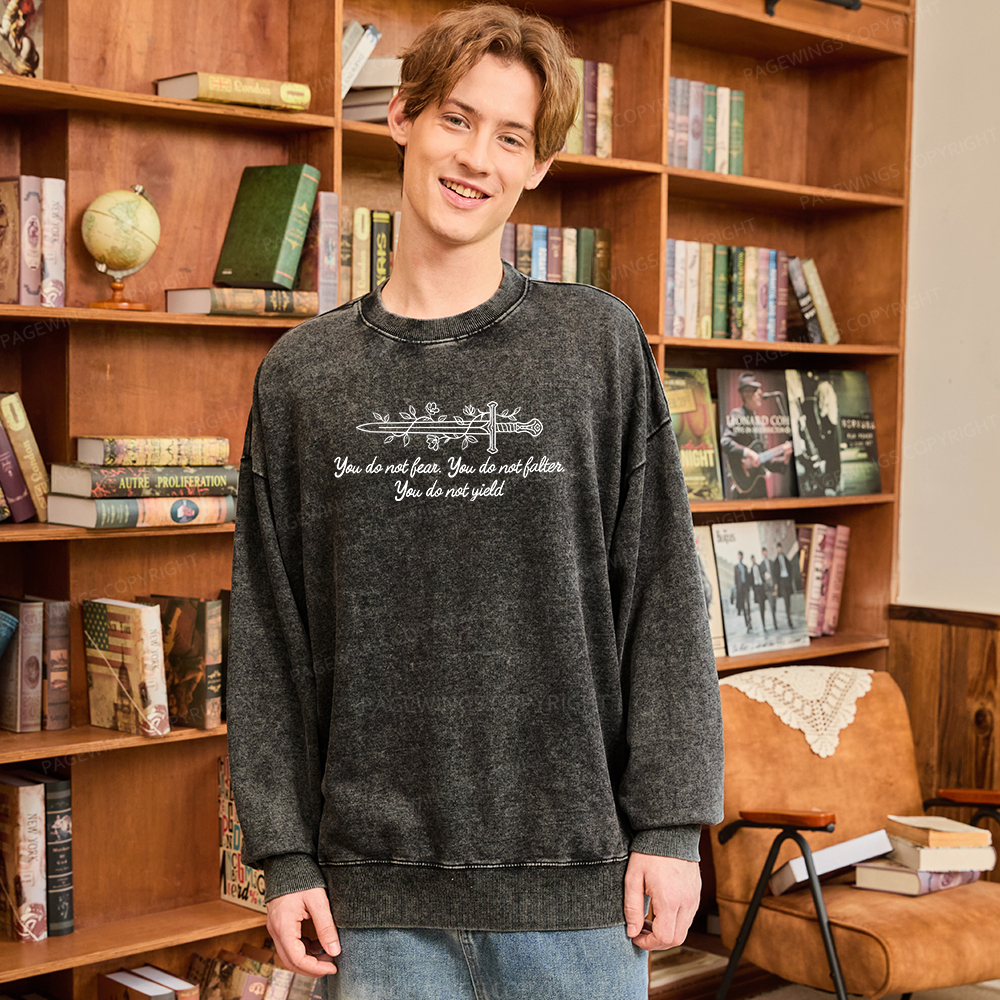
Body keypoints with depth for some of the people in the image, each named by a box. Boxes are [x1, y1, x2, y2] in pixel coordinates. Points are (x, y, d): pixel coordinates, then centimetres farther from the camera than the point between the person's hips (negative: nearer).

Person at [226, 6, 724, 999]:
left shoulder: (600, 342, 1)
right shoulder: (301, 374, 5)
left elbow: (662, 594, 0)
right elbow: (267, 632, 5)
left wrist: (669, 824, -5)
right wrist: (284, 852, 1)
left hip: (574, 878, -1)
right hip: (376, 885, 1)